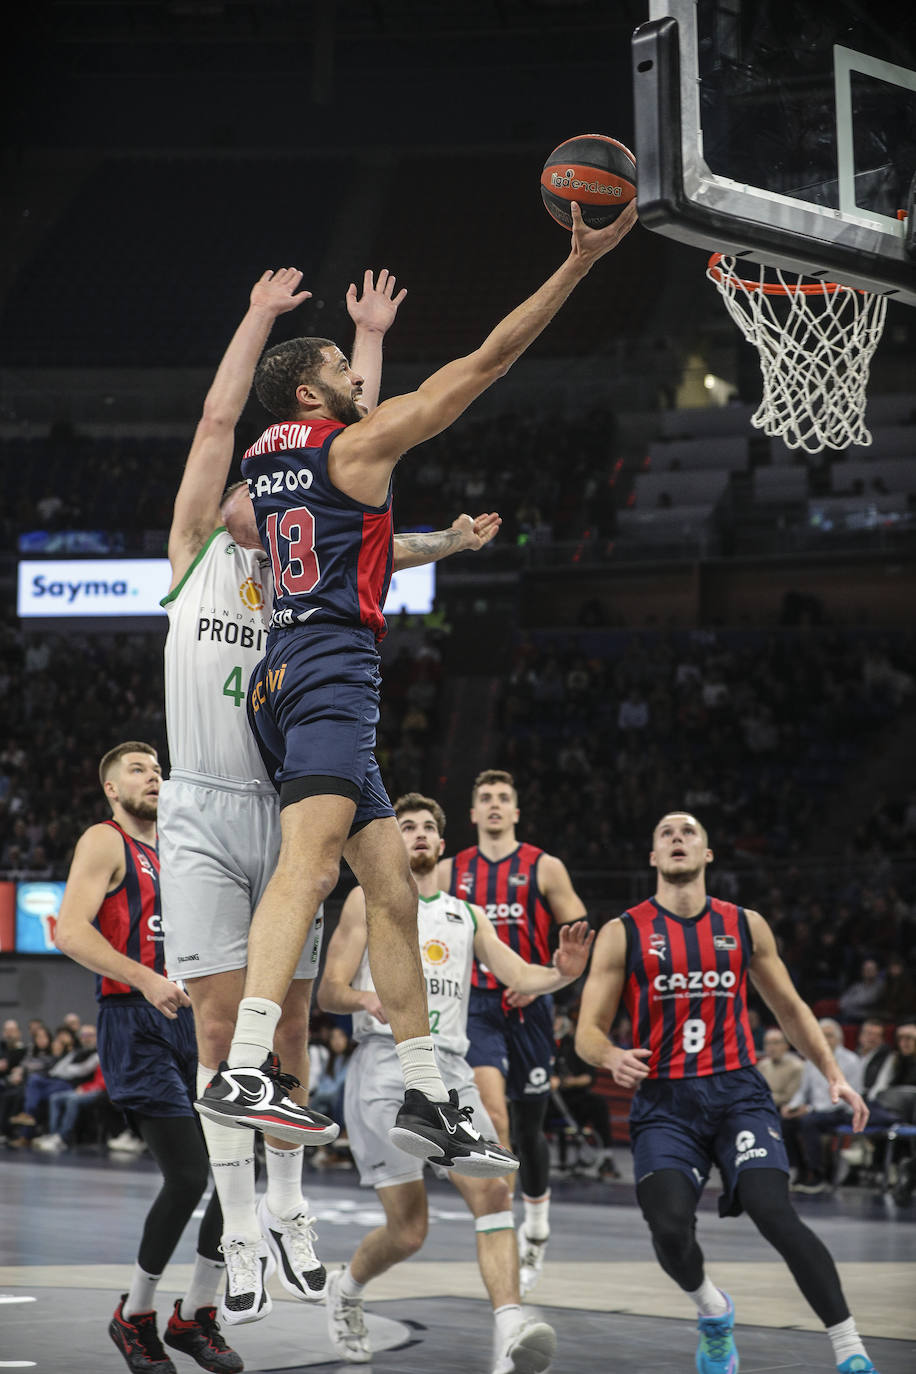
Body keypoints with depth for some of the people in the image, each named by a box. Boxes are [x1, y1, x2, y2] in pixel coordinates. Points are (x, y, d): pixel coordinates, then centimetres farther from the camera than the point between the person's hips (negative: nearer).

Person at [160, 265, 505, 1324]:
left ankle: (287, 1210, 20)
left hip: (289, 809, 2)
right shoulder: (195, 550, 7)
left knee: (287, 1023, 5)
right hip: (201, 812, -2)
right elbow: (219, 418, 3)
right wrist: (260, 316, 8)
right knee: (220, 1021, -6)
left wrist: (368, 337, 2)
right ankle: (241, 1240, -1)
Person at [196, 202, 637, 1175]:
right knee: (309, 863, -25)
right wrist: (577, 263, 3)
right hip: (332, 668, -10)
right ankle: (243, 1068, -42)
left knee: (393, 886, 10)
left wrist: (371, 329, 53)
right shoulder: (356, 445, 1)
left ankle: (426, 1099, 10)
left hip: (289, 679, 10)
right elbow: (484, 363, 0)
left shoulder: (263, 458, 19)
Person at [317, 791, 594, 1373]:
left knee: (493, 1191, -18)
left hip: (450, 1069, 4)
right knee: (408, 1229, -7)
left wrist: (562, 973, -13)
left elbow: (520, 975, 9)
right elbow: (329, 991, 4)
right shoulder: (369, 900, 10)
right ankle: (347, 1288, 24)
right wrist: (367, 998, -19)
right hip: (386, 1065, -4)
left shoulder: (467, 915, 22)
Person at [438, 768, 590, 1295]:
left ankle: (537, 1226, 34)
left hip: (529, 1008, 0)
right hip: (475, 1007, 0)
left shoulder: (545, 868, 2)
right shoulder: (449, 871, 8)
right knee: (491, 1106, -24)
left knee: (529, 1126, 10)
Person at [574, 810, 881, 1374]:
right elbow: (588, 1031, 2)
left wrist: (833, 1073, 9)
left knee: (775, 1212, -20)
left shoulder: (745, 925, 10)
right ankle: (714, 1311, 15)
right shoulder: (623, 933, 3)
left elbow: (789, 1008, 20)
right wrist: (613, 1057, -21)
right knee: (670, 1228, -20)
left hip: (737, 1093, 0)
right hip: (664, 1101, 0)